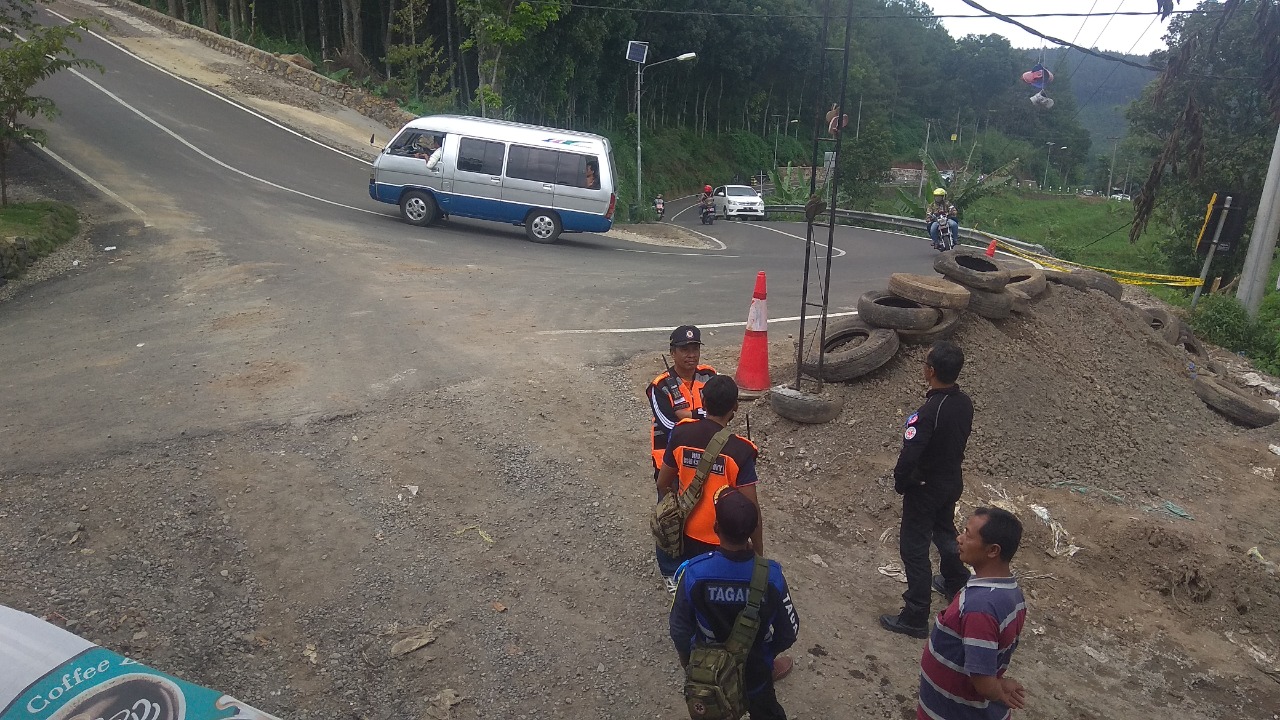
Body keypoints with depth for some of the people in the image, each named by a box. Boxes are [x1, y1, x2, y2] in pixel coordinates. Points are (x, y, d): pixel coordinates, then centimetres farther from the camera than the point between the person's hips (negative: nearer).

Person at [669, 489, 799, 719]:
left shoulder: (694, 573, -32)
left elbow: (680, 629, -18)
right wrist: (769, 653, 7)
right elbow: (789, 631, -15)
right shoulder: (771, 575, -30)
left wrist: (685, 658, 4)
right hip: (754, 672, 1)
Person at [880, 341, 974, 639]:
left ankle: (915, 618, 12)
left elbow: (909, 456, -30)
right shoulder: (964, 402, -8)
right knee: (945, 532, 30)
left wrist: (900, 483, -10)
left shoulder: (928, 413, -33)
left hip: (925, 488, -8)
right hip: (952, 481, 8)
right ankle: (957, 583, 53)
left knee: (914, 547, 4)